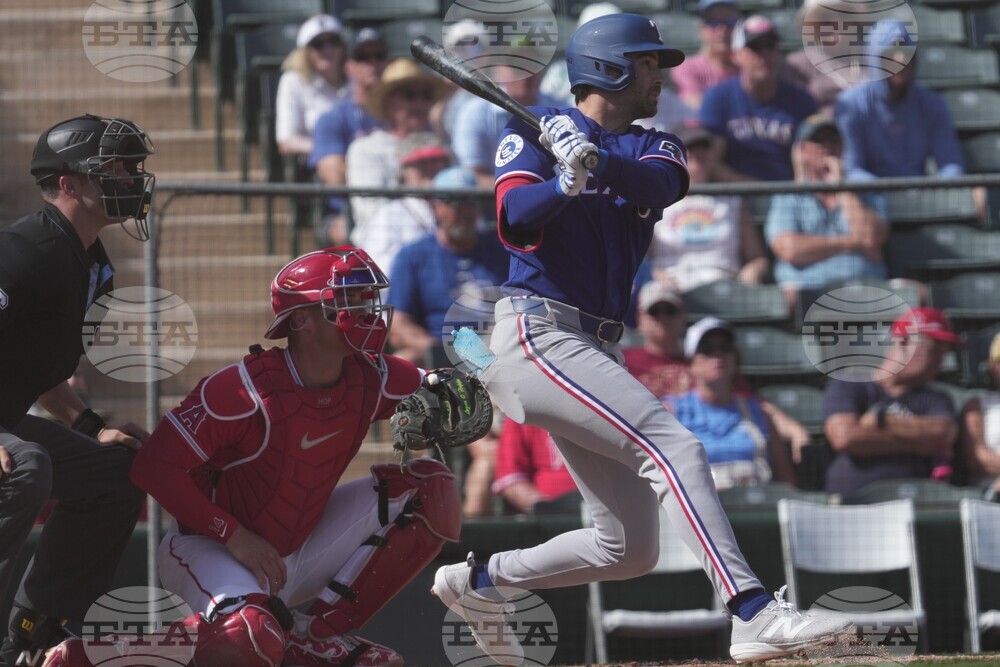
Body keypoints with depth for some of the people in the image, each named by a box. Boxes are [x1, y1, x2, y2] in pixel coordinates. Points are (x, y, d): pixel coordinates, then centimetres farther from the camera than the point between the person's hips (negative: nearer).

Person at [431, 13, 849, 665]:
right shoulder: (533, 130, 3)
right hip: (538, 334, -8)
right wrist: (566, 180, -34)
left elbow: (661, 183, -9)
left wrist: (595, 160, -28)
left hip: (594, 352, 8)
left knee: (632, 548, 5)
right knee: (672, 444, -25)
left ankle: (478, 582, 20)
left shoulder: (652, 148, 17)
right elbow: (514, 219, -15)